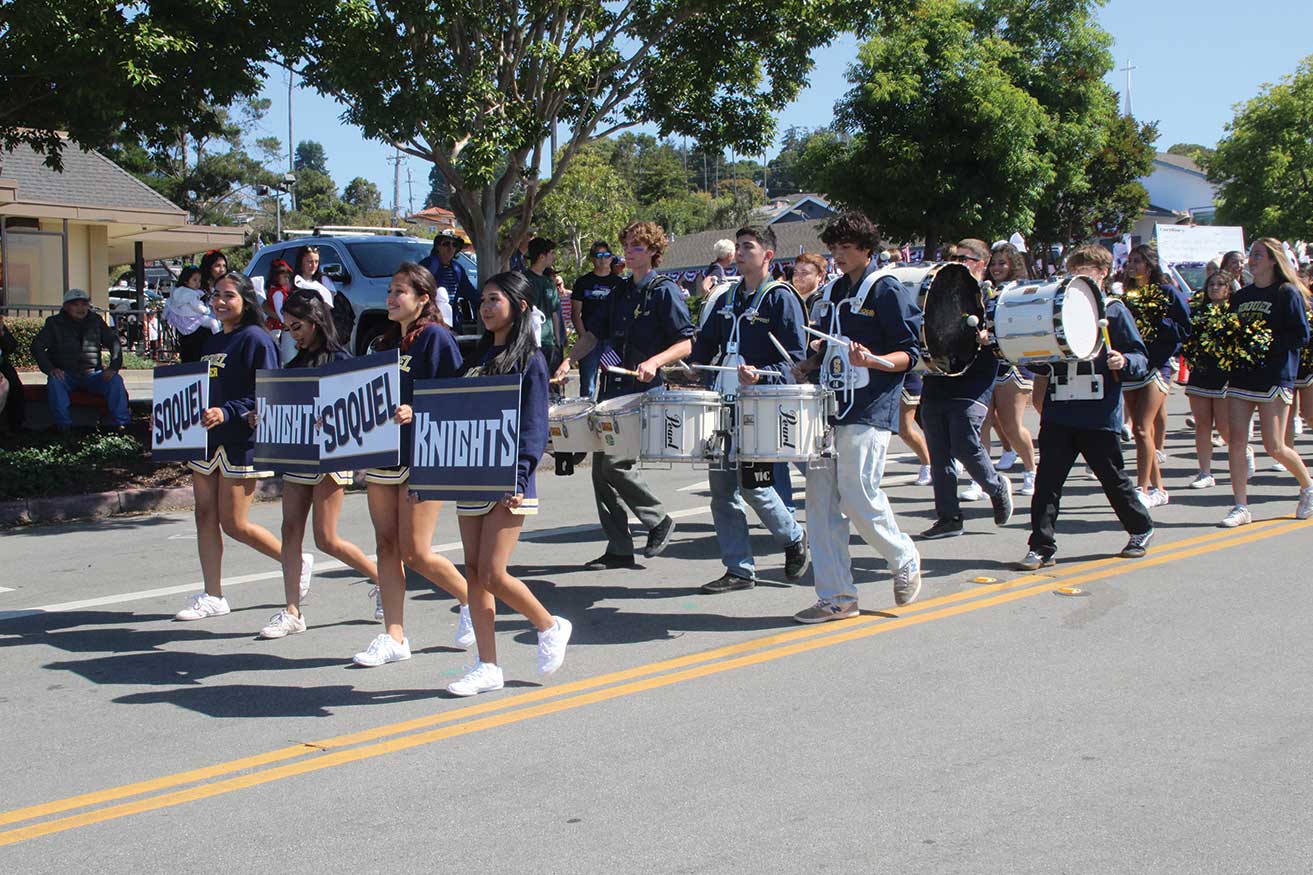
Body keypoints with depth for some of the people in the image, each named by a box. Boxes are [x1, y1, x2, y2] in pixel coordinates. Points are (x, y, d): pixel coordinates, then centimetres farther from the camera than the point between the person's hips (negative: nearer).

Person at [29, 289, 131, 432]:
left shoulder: (96, 321, 10)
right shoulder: (55, 323, 4)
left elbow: (114, 342, 9)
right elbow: (37, 346, -1)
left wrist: (114, 367, -8)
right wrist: (50, 369, -17)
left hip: (92, 374, 2)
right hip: (65, 375, -1)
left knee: (115, 380, -24)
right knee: (54, 382, -34)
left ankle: (120, 424, -21)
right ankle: (63, 425, -31)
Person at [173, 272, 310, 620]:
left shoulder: (256, 340, -10)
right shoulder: (212, 342, 16)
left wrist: (227, 413, -28)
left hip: (241, 440, -8)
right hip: (206, 439, 8)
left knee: (235, 524, -5)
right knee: (205, 516, 6)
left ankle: (298, 562, 15)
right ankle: (212, 597, 13)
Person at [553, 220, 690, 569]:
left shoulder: (665, 291, -5)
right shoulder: (620, 292, 16)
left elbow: (686, 343, -10)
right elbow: (594, 333, 19)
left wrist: (653, 362, -25)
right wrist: (568, 361, 4)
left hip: (644, 393, -8)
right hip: (611, 390, 8)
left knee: (615, 464, -16)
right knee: (601, 469, 5)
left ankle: (658, 520, 7)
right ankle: (618, 549, 12)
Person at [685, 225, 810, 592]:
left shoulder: (781, 298, -5)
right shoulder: (729, 299, 16)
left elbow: (795, 358, -11)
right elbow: (705, 344, 24)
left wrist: (761, 375, -26)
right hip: (724, 402, 7)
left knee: (752, 483, -8)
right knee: (722, 487, 4)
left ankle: (794, 538, 20)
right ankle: (739, 569, 12)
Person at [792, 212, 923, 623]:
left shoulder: (888, 291, -4)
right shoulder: (832, 293, 17)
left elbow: (910, 354, -8)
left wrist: (872, 360, -24)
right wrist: (807, 368, 9)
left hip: (868, 411, -7)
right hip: (829, 406, 7)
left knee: (858, 499, -10)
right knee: (821, 500, 3)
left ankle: (905, 560, 18)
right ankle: (835, 597, 9)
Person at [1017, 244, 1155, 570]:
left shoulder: (1114, 310, 0)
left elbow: (1141, 358, -4)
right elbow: (1044, 362, 21)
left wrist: (1123, 362, -24)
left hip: (1100, 415, -4)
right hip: (1059, 412, 4)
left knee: (1113, 479, 10)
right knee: (1047, 481, -2)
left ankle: (1141, 529, 33)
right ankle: (1042, 547, 2)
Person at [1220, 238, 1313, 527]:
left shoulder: (1288, 293, -3)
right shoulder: (1240, 297, 14)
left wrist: (1265, 345, -17)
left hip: (1274, 378, -5)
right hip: (1240, 378, 5)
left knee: (1274, 447, -3)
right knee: (1235, 440, -4)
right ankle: (1241, 507, 1)